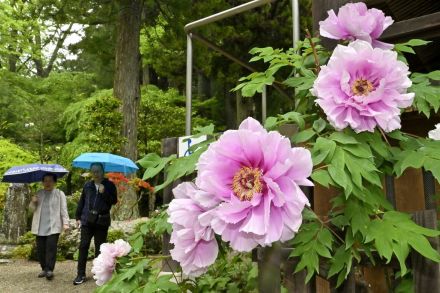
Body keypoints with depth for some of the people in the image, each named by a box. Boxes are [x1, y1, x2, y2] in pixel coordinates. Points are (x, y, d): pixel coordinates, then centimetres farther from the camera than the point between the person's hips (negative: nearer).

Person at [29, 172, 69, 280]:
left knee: (51, 247, -11)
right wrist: (33, 202, -5)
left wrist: (65, 223, -10)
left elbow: (64, 210, -1)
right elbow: (32, 208, 17)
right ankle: (44, 268, 17)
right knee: (40, 248, 5)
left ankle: (49, 270, -9)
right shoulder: (39, 193, 15)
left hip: (53, 226, -4)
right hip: (40, 227, 4)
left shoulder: (59, 194, 3)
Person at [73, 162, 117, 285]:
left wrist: (104, 192, -18)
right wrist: (78, 217, 8)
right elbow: (81, 201, 11)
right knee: (83, 246, -2)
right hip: (87, 220, 2)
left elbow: (114, 201, -5)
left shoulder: (109, 185, 1)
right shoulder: (87, 185, 8)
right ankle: (81, 274, 3)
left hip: (102, 220, -2)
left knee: (99, 247, 6)